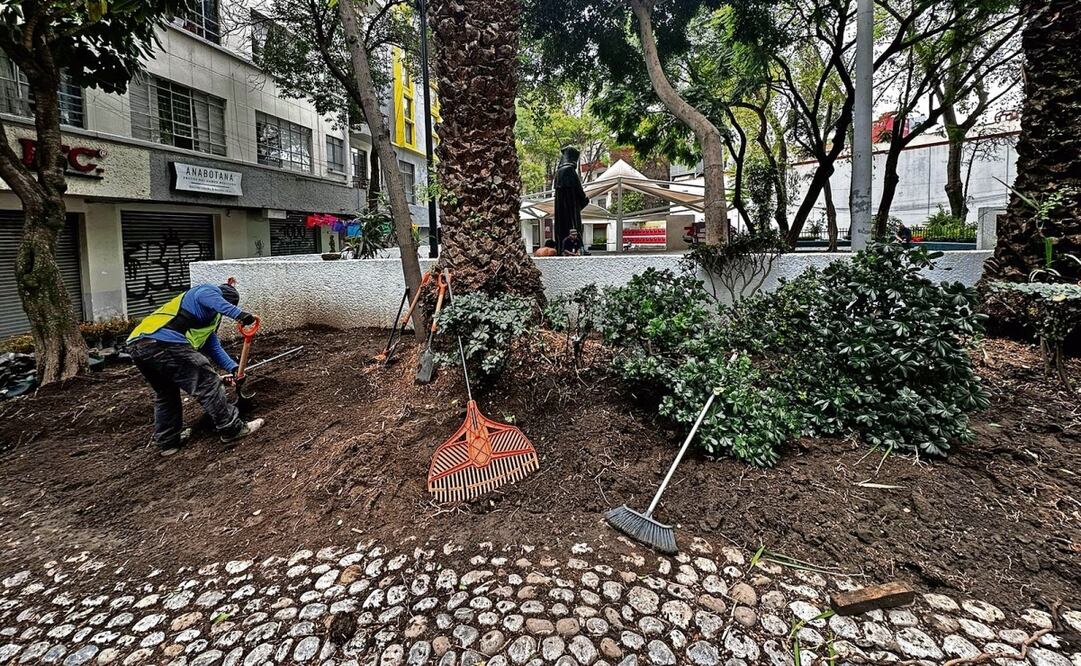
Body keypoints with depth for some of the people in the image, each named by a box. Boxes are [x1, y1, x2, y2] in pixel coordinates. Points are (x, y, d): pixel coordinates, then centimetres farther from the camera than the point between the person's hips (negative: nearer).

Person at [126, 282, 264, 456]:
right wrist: (239, 314, -29)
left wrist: (233, 367, 21)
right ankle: (232, 429, 2)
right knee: (207, 383, -4)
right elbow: (206, 298, -17)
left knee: (165, 394, 26)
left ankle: (168, 441, 33)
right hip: (163, 342, -11)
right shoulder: (210, 290, 10)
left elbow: (213, 347, 32)